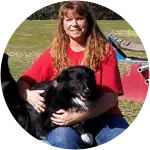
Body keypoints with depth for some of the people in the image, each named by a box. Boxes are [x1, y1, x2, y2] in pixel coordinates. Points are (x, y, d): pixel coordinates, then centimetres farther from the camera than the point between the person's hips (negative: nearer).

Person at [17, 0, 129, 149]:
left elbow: (111, 96, -6)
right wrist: (29, 95, -17)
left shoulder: (105, 50, 1)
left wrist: (79, 116, -21)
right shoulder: (53, 53, 6)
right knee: (64, 138, -34)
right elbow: (22, 82, 8)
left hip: (101, 116, 0)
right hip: (63, 117, 0)